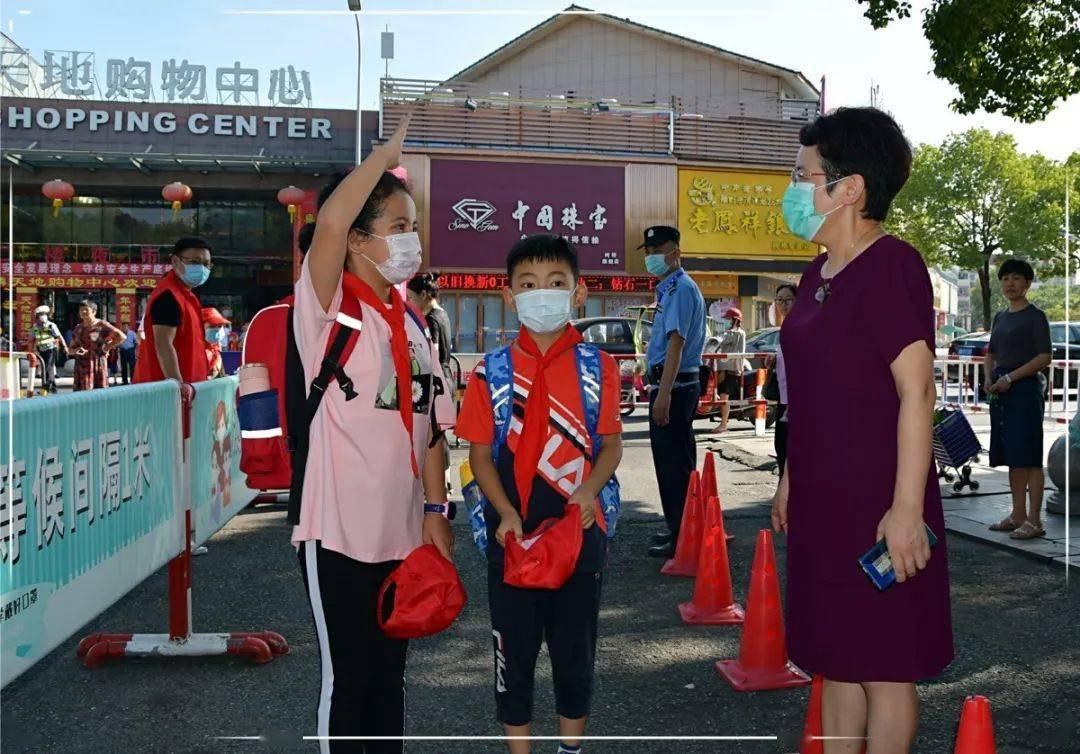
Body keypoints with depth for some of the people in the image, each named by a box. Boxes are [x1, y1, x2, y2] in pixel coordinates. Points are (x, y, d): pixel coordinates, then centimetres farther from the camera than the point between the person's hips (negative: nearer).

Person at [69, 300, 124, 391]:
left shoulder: (102, 325, -2)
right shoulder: (78, 328, 15)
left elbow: (121, 337, -11)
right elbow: (71, 349, 20)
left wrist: (106, 348, -7)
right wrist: (75, 351, -3)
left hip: (98, 365, -5)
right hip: (81, 366, 5)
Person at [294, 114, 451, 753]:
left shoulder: (412, 321, 11)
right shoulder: (330, 306, -9)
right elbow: (331, 221, -29)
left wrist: (435, 509, 8)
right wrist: (392, 150, -18)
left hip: (404, 531, 6)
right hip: (339, 531, -6)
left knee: (390, 674, 18)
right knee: (348, 677, 6)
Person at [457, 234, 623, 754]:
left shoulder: (597, 367, -1)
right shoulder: (491, 372, -3)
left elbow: (611, 443, 1)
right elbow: (480, 453, -2)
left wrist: (589, 489, -17)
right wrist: (505, 513, -15)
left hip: (579, 531, 1)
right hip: (512, 536, 0)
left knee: (575, 650, 15)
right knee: (513, 652, 13)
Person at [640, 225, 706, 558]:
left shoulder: (680, 289, -13)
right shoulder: (669, 289, 19)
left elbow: (676, 343, -23)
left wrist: (664, 394, -29)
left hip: (674, 386, -11)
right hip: (669, 384, 11)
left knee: (674, 462, -7)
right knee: (670, 459, 16)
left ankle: (681, 538, -2)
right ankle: (678, 528, 26)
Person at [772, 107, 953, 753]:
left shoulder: (890, 266, -14)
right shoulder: (819, 275, 12)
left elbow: (917, 391, -20)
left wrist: (908, 508, -22)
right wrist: (791, 481, 20)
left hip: (877, 506, -9)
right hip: (821, 503, 9)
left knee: (882, 665, 5)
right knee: (834, 657, 16)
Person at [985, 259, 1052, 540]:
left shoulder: (1035, 316, -5)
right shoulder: (1000, 317, 17)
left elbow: (1044, 357, -12)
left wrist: (1010, 377, -17)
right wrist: (988, 378, 3)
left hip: (1025, 388, -7)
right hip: (1001, 391, 7)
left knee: (1028, 456, -7)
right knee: (1012, 457, 10)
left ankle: (1034, 520, -3)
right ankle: (1018, 515, 16)